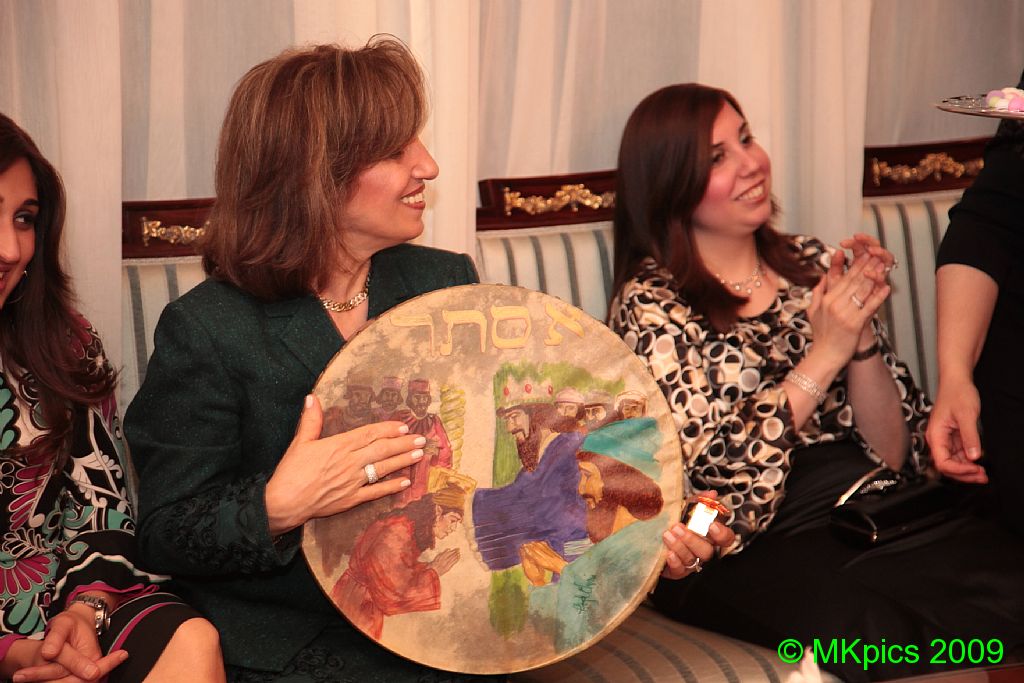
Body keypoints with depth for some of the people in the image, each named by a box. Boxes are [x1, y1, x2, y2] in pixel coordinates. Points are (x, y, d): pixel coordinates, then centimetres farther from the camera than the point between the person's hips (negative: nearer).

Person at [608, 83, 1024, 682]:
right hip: (739, 553, -4)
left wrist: (862, 336, -7)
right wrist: (825, 353, -14)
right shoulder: (651, 308, -1)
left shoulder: (808, 263, 13)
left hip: (867, 504, 5)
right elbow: (721, 478, -11)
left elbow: (894, 450, 10)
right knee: (881, 635, -35)